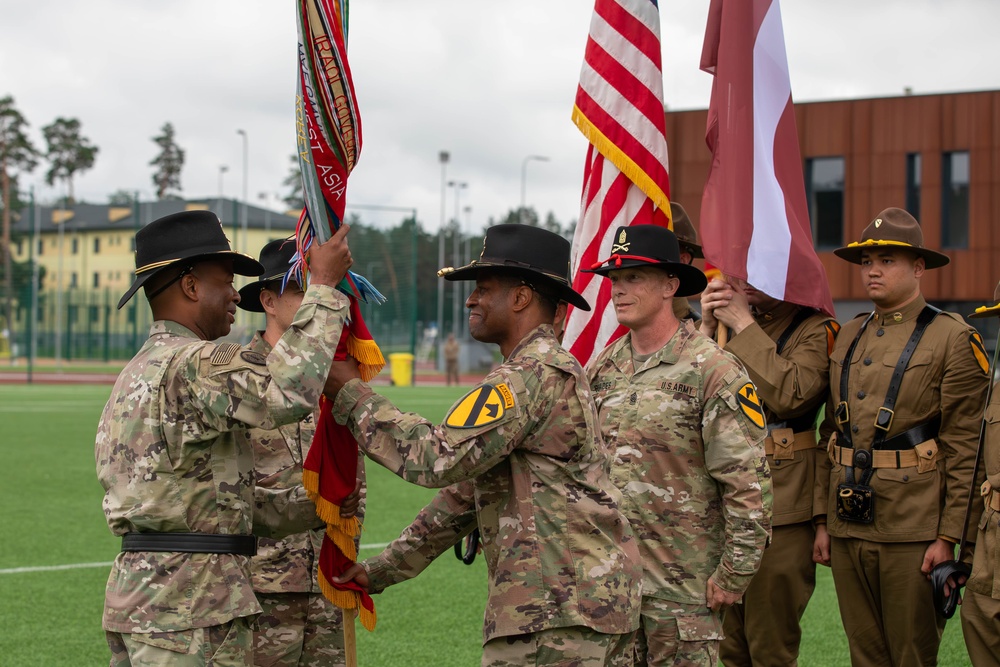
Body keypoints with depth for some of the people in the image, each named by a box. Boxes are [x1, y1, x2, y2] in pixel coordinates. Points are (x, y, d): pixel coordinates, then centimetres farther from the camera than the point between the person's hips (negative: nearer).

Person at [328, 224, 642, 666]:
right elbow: (465, 490, 24)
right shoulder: (552, 370, 21)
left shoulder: (533, 374, -13)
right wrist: (384, 568, 23)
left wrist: (350, 394, -11)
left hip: (558, 613, -10)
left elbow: (438, 458, -21)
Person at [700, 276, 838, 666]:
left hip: (780, 508, -6)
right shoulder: (729, 325, 14)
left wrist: (745, 326, -14)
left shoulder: (818, 330, -4)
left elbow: (790, 395, -21)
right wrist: (707, 327, -4)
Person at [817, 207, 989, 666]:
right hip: (847, 527, 6)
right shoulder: (847, 338, 13)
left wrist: (948, 536, -12)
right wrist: (823, 521, 12)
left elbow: (963, 448, -8)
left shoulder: (952, 339, -5)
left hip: (913, 532, -6)